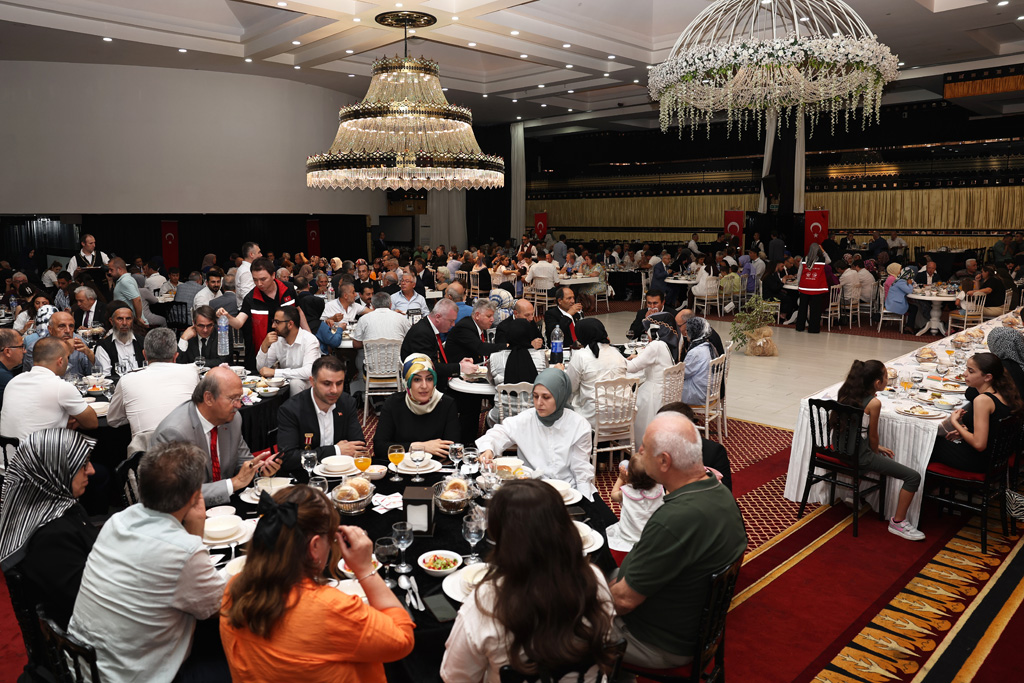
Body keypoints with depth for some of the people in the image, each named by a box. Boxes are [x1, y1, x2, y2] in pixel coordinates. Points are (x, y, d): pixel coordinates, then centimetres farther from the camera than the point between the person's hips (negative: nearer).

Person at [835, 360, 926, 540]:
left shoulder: (846, 393, 4)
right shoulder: (873, 402, -18)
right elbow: (873, 435, -8)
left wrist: (877, 448, 18)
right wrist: (876, 451, 12)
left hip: (839, 448, 9)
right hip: (858, 456, -9)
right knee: (913, 477, -3)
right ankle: (898, 522, 8)